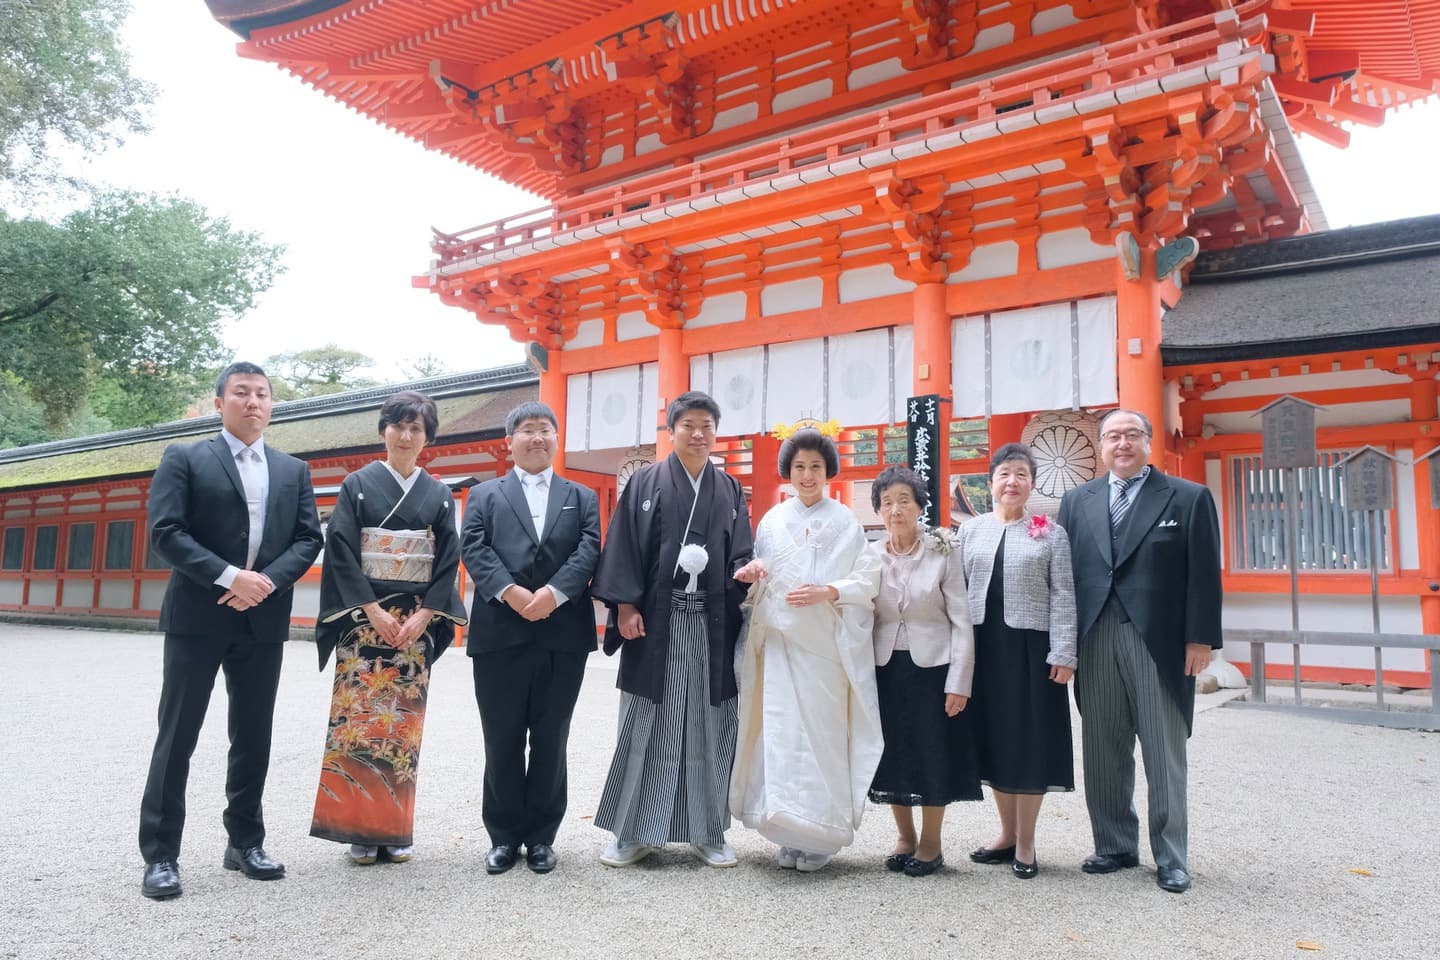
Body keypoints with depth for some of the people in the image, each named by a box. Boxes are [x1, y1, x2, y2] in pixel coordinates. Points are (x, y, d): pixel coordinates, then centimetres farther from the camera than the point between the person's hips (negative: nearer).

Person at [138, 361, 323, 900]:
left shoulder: (294, 471, 13)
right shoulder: (184, 459, 2)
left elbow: (309, 539, 5)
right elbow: (165, 532, -9)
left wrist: (266, 582, -12)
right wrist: (229, 577, -18)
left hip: (264, 619, 4)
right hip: (197, 616, -3)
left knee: (254, 735, 10)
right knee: (177, 735, 1)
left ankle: (245, 843, 22)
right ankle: (161, 855, 11)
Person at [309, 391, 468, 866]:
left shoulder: (439, 495, 8)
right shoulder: (358, 485, 3)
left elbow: (449, 561, 4)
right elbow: (341, 550, -4)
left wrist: (422, 617, -8)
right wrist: (374, 611, -13)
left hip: (417, 622, 2)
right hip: (364, 618, -2)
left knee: (404, 720, 3)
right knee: (360, 716, -4)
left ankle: (396, 828, 12)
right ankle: (360, 828, 6)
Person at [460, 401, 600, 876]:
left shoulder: (582, 497, 15)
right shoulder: (485, 495, 14)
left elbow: (589, 549, 0)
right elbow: (474, 548, -1)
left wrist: (553, 593, -16)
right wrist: (510, 593, -18)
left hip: (564, 635, 1)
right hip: (500, 634, 0)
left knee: (551, 740, 8)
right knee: (502, 740, 6)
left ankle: (541, 836, 20)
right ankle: (504, 836, 20)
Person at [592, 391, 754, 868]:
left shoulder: (730, 491, 12)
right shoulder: (645, 483, 4)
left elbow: (740, 554, 9)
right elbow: (623, 546, -2)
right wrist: (625, 606, -10)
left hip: (712, 625, 3)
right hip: (655, 621, -2)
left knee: (708, 727, 6)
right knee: (646, 725, 3)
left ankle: (707, 831, 18)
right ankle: (634, 831, 15)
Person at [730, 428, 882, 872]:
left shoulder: (845, 522, 3)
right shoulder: (772, 520, 12)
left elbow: (867, 581, -2)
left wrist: (826, 592, -17)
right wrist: (752, 573, -4)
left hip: (825, 643, -3)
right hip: (779, 640, 3)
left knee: (822, 734, -3)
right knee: (782, 733, -1)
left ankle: (821, 834, 8)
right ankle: (789, 832, 9)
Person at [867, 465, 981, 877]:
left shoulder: (942, 552, -6)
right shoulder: (870, 556, 2)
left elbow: (961, 621, -6)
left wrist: (959, 683, -11)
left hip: (933, 667, -3)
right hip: (886, 669, 3)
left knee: (934, 754, 5)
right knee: (893, 754, 10)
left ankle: (931, 844, 21)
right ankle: (905, 837, 27)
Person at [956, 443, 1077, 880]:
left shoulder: (1051, 533, 1)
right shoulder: (971, 531, 7)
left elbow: (1063, 597, -3)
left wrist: (1063, 654, -10)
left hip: (1030, 647, -3)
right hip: (983, 645, 3)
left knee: (1029, 741, 2)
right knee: (993, 738, 10)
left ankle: (1026, 843, 16)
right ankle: (1007, 833, 25)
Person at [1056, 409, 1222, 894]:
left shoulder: (1188, 498, 3)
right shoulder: (1077, 502, 11)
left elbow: (1204, 574, -1)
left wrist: (1201, 638, -8)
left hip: (1159, 642, -3)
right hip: (1095, 643, 3)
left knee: (1165, 755, 6)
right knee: (1103, 754, 9)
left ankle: (1170, 858, 18)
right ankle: (1115, 846, 23)